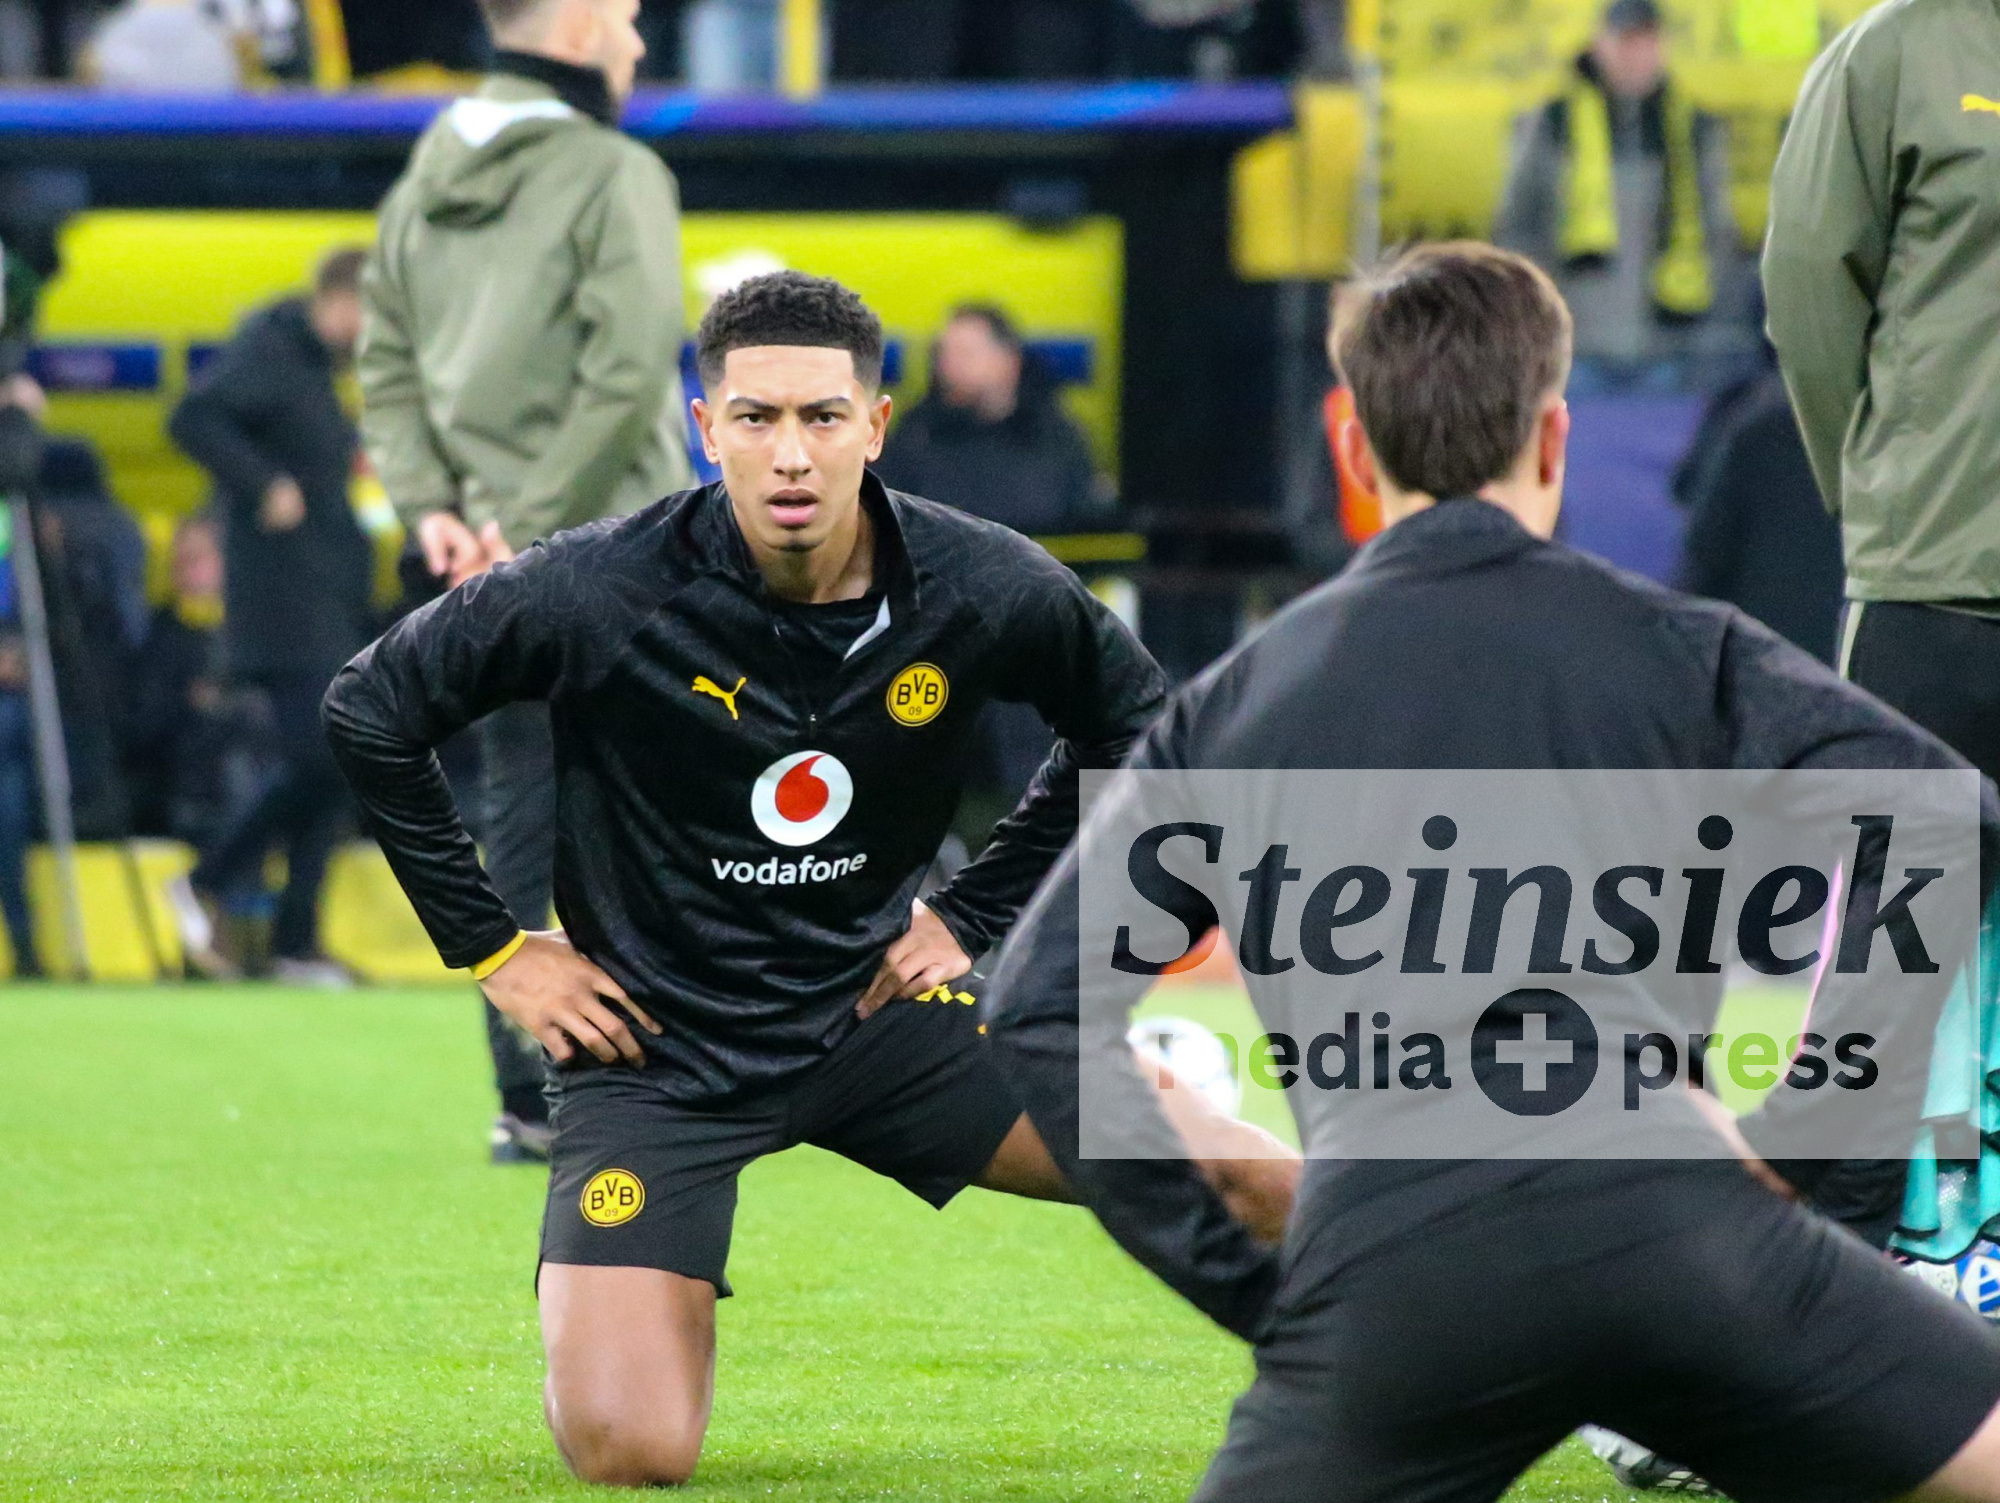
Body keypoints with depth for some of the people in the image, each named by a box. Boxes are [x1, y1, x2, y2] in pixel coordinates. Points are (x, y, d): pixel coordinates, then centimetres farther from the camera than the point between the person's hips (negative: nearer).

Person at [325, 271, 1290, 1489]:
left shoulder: (983, 590, -11)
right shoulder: (599, 595, -20)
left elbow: (1131, 719, 10)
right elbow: (370, 712, -8)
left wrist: (978, 911, 5)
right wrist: (491, 948, -5)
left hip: (871, 1009, 3)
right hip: (656, 1044, -3)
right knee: (628, 1453, -16)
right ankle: (630, 1307, 19)